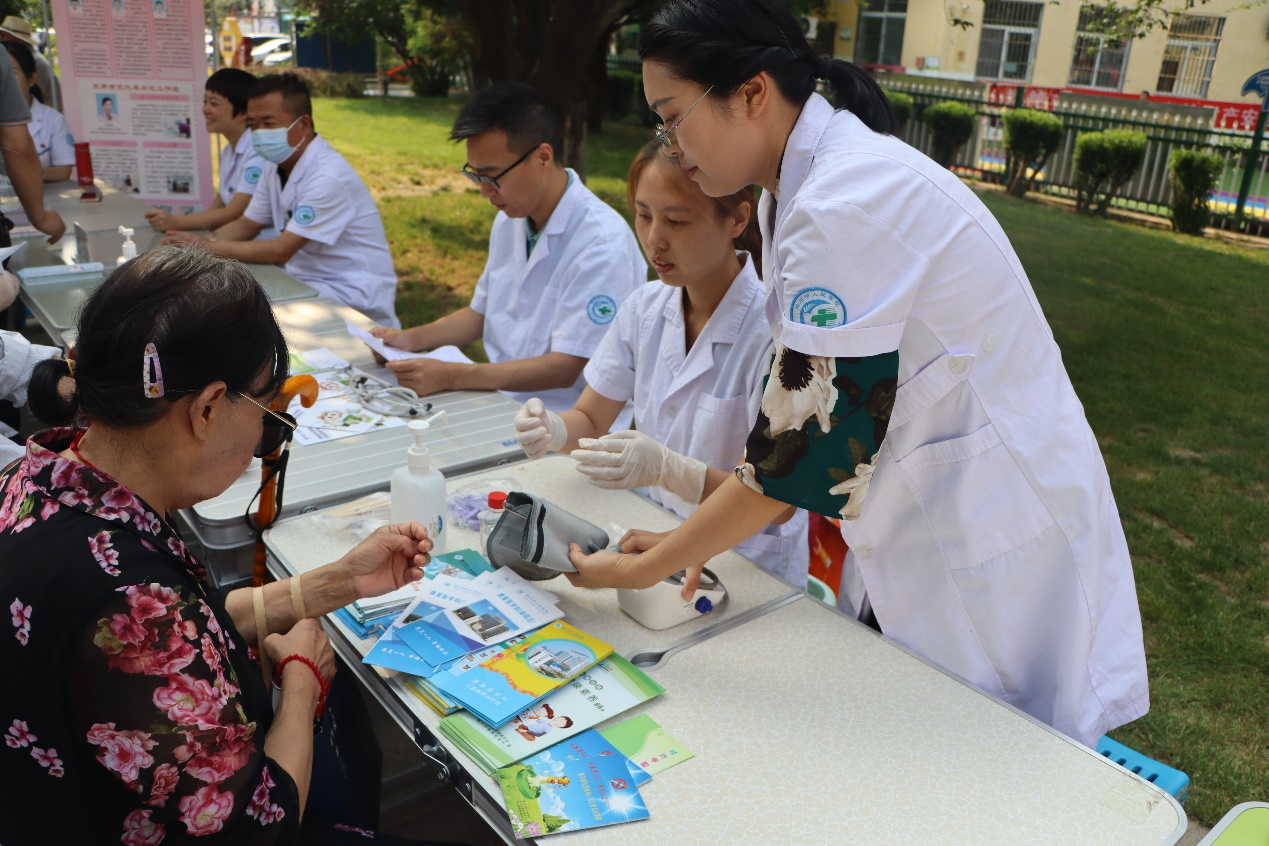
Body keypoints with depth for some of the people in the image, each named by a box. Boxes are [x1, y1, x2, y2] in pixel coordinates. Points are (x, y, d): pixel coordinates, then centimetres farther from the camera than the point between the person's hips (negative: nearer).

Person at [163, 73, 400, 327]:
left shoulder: (328, 176, -22)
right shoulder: (276, 166, 7)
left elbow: (280, 251, -21)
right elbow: (246, 225, 14)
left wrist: (210, 247, -16)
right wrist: (199, 242, -6)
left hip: (353, 295, -8)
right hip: (308, 282, 8)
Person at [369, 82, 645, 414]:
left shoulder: (604, 244, -19)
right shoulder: (509, 219, 8)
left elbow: (564, 368, -20)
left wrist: (450, 377, -24)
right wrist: (412, 339, 5)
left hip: (569, 424, -7)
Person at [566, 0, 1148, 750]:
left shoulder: (847, 206, -26)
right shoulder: (821, 177, 3)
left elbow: (808, 442, -24)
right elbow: (810, 411, 7)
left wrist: (641, 571, -13)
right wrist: (702, 541, 3)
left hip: (994, 546, -8)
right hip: (925, 525, 8)